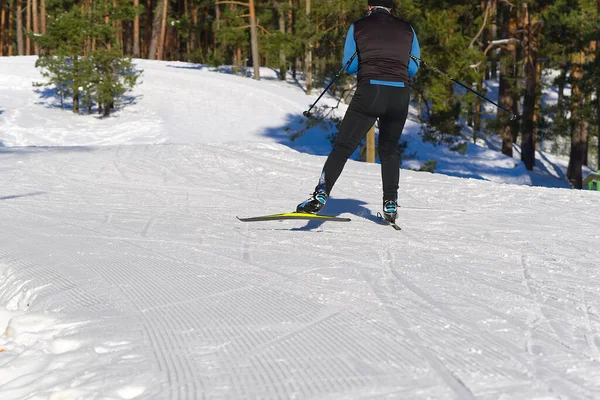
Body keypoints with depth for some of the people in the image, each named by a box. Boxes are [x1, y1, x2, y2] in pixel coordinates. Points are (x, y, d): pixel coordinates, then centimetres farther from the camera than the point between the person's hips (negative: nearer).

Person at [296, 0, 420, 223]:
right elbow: (413, 68, 14)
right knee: (389, 151, 21)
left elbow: (349, 66, 9)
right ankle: (390, 205, 19)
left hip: (369, 93, -3)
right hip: (400, 95, 3)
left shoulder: (358, 27, 8)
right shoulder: (407, 29, 13)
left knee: (343, 147, -2)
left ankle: (321, 195, -19)